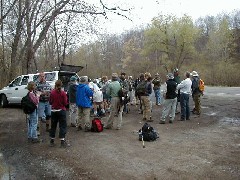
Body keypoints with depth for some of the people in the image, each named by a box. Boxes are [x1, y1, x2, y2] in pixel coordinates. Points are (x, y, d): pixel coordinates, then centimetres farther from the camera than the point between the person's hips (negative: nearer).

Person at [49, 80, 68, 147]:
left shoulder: (52, 92, -5)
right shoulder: (63, 93, -12)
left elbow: (50, 102, 2)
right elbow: (65, 103, -9)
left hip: (54, 111, 3)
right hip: (61, 111, -3)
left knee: (53, 126, 14)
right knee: (62, 126, 3)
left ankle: (52, 141, 23)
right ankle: (62, 142, 1)